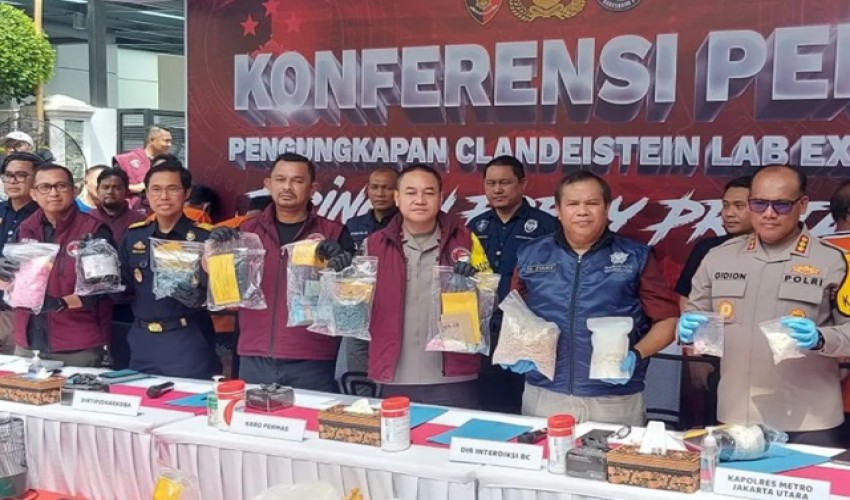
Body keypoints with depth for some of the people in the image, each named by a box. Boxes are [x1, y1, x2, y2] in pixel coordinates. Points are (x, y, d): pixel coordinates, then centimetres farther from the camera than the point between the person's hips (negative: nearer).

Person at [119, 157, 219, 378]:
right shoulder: (133, 236, 7)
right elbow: (125, 289, 11)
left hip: (188, 342, -4)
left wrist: (199, 295, -26)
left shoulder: (205, 237, -7)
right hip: (143, 343, 4)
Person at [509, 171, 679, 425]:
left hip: (615, 402, -1)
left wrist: (636, 355, -15)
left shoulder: (636, 257, 2)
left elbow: (667, 320, 1)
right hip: (543, 397, 2)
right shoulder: (531, 256, 8)